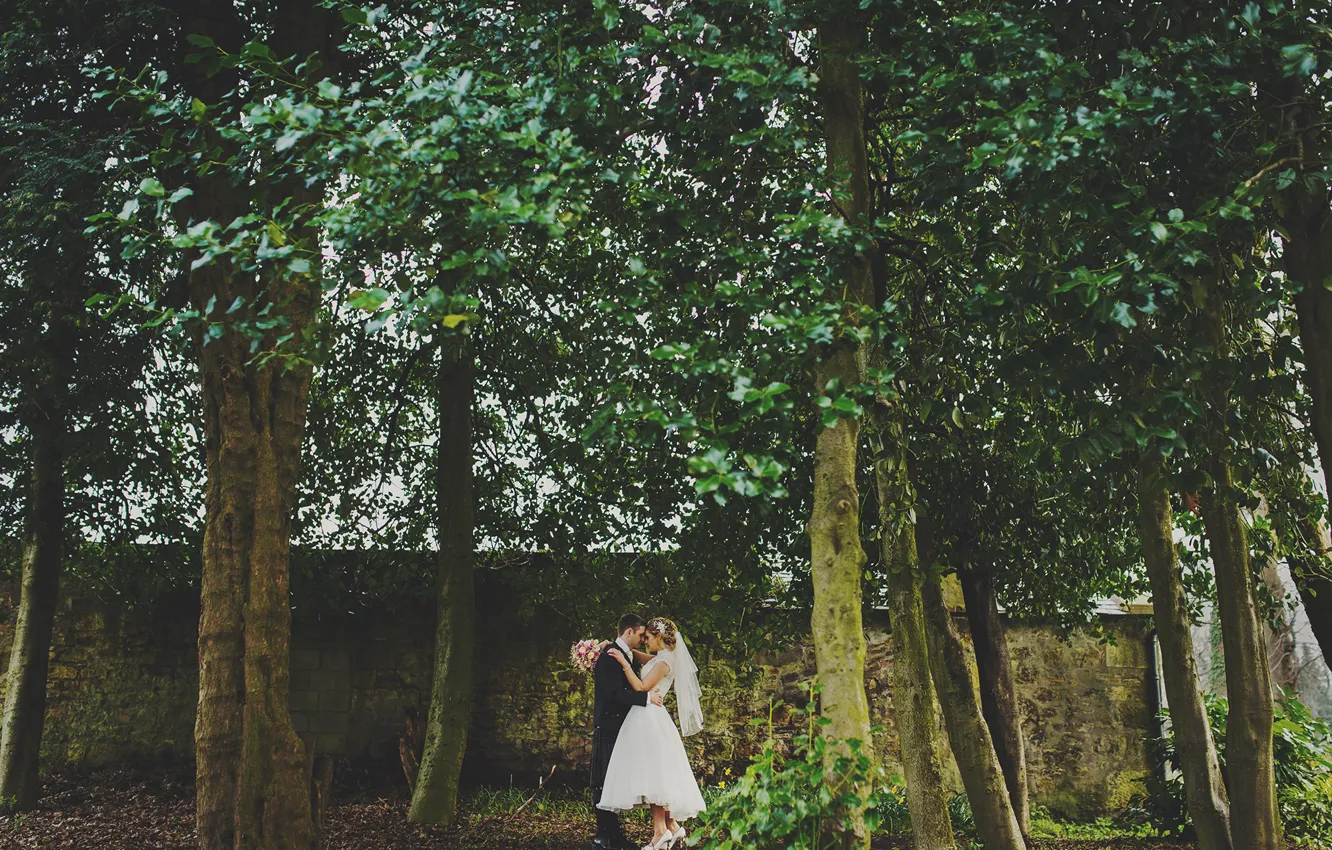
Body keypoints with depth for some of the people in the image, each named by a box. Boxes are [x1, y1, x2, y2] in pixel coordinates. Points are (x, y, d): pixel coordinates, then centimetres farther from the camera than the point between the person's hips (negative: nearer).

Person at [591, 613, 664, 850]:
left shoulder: (630, 657, 16)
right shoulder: (609, 656, -14)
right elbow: (615, 693, -23)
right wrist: (647, 697, -22)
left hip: (622, 728, 9)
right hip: (608, 728, -9)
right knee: (606, 782, -6)